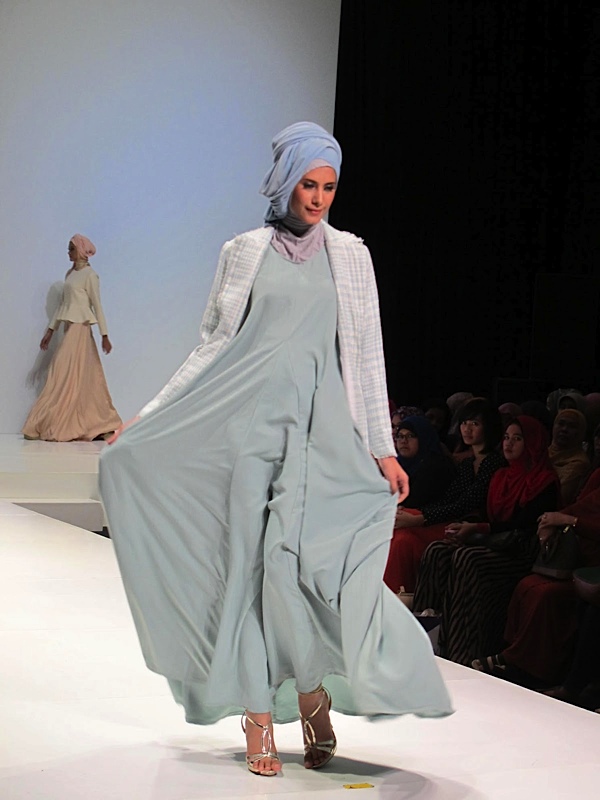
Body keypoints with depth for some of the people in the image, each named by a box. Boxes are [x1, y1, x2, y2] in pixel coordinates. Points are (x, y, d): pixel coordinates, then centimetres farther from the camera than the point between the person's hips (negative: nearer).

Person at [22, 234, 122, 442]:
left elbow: (97, 306, -10)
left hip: (80, 330, -8)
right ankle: (98, 424, 12)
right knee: (83, 379, 8)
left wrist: (104, 335, -13)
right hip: (70, 329, 8)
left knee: (68, 376, -9)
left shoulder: (89, 275, -8)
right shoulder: (70, 274, 15)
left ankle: (59, 428, -8)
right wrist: (51, 330, 17)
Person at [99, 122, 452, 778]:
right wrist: (146, 417, 5)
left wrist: (381, 446, 2)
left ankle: (313, 693, 6)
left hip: (317, 425, -1)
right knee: (249, 560, -3)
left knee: (297, 558, -14)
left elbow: (366, 353, 8)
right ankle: (259, 721, 2)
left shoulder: (349, 255, 10)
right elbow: (213, 344, 10)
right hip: (246, 419, 1)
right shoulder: (244, 252, 9)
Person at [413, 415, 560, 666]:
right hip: (493, 543, 8)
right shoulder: (501, 476, 21)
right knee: (436, 551, -18)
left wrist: (477, 529, -18)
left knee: (467, 559, -33)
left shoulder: (545, 480, -5)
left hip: (521, 553, -8)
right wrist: (466, 528, -3)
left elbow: (525, 523, -14)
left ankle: (462, 653, -33)